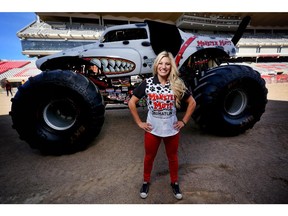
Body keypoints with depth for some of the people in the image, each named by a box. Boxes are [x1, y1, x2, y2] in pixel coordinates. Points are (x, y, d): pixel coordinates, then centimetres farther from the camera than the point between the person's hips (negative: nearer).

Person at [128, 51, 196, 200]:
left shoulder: (178, 85, -8)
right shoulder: (147, 83, -11)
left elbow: (192, 103, 3)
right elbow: (131, 103, -4)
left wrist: (184, 121, -1)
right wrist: (139, 123, -5)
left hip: (172, 130, 1)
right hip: (152, 129, 0)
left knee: (173, 157, 21)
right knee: (149, 157, 19)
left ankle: (174, 183, 47)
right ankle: (146, 182, 46)